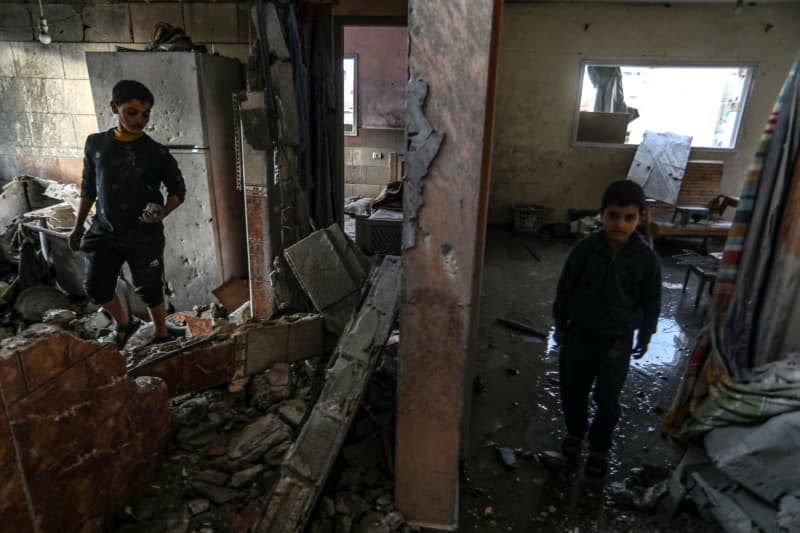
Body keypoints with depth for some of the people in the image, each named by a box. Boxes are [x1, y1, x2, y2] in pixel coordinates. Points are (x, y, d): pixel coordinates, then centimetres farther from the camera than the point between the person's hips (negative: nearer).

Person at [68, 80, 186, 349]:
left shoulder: (157, 153, -9)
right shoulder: (95, 144, 0)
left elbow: (178, 190, -2)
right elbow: (88, 187, 10)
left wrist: (163, 213, -21)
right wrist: (78, 226, 13)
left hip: (144, 235, -3)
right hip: (104, 232, 3)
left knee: (149, 290, 7)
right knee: (96, 288, 3)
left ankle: (161, 335, 29)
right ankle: (124, 323, 31)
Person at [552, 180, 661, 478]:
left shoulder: (646, 259, -13)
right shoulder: (585, 249, -13)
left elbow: (652, 302, 0)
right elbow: (565, 288, -2)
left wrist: (645, 337, 6)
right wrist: (560, 325, 4)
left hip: (618, 340, -1)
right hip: (580, 333, 1)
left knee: (607, 400, 9)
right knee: (572, 391, 16)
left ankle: (599, 447, 34)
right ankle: (575, 432, 44)